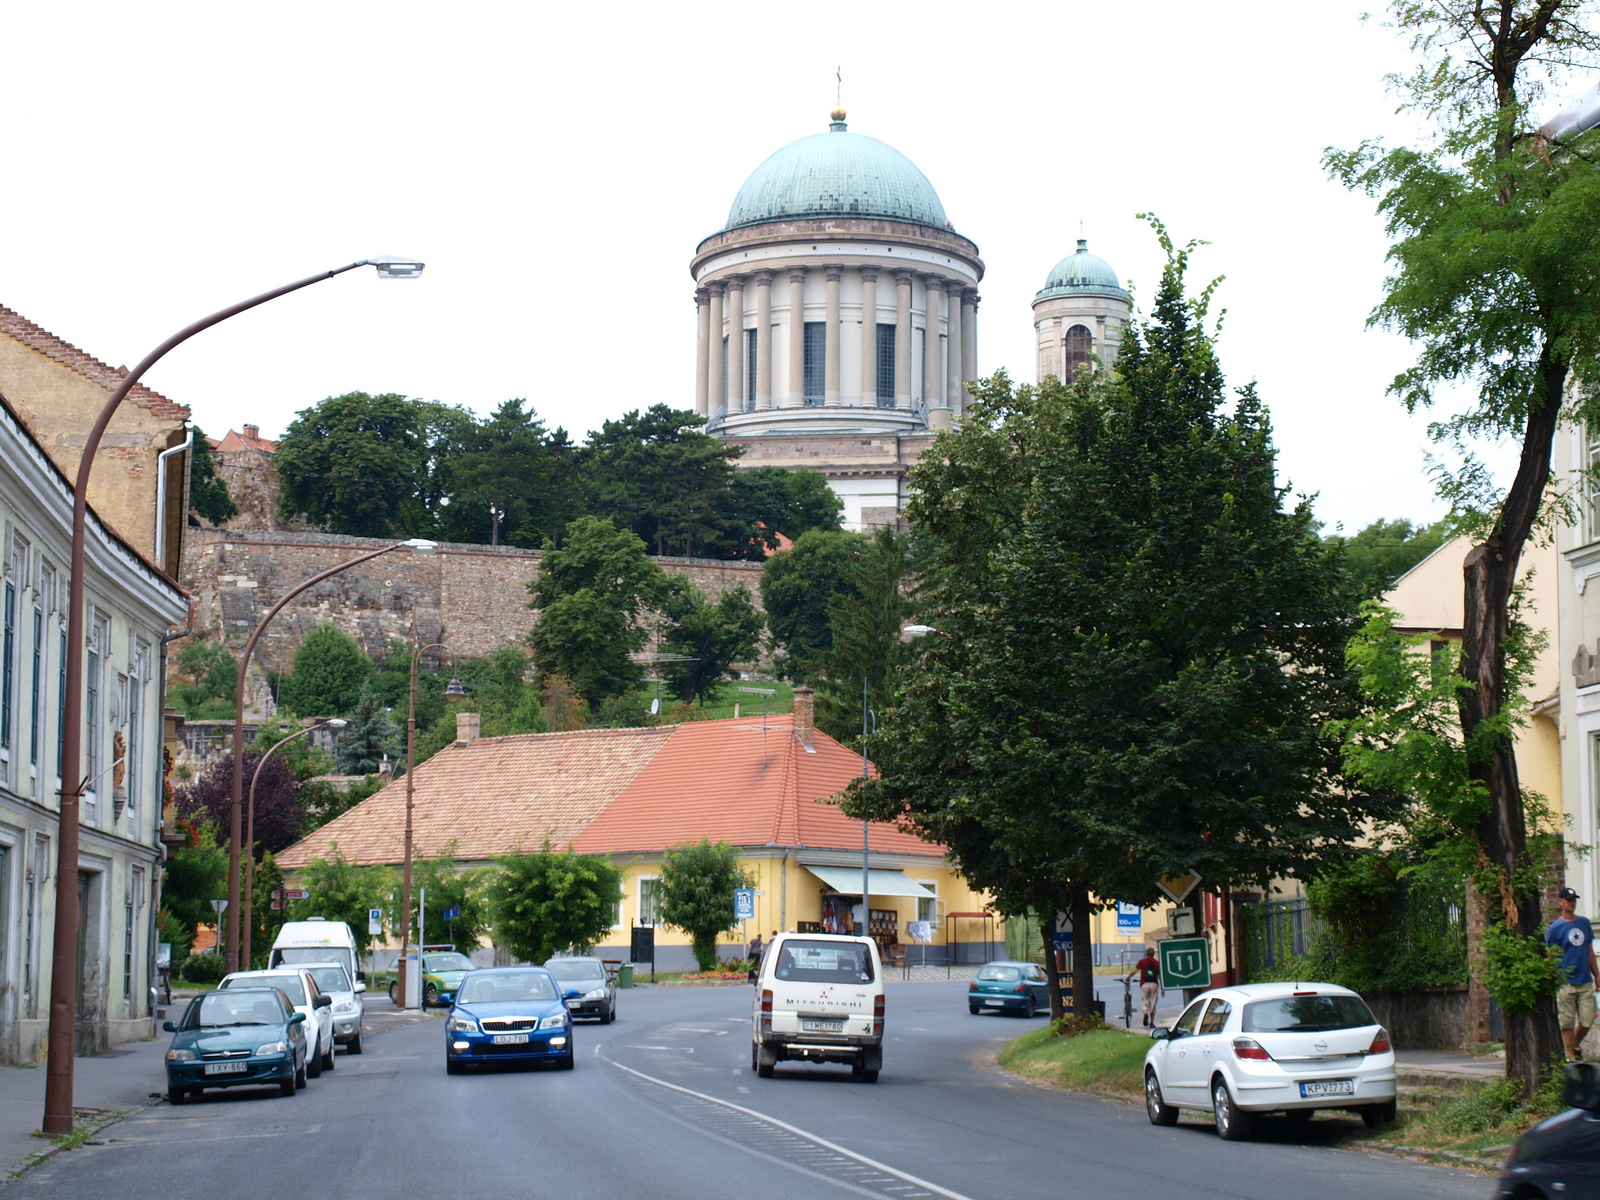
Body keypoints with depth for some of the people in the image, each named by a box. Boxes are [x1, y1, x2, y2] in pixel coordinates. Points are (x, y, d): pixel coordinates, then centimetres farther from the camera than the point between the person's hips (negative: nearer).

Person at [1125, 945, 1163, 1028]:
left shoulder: (1142, 962, 3)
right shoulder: (1157, 963, 6)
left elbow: (1134, 971, -5)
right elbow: (1160, 976, 6)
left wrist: (1127, 978, 10)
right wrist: (1163, 989, 11)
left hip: (1144, 984, -1)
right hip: (1154, 984, 1)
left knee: (1145, 1002, 6)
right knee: (1153, 1003, 10)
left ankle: (1146, 1013, -26)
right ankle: (1151, 1023, 12)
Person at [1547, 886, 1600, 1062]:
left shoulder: (1584, 923, 12)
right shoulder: (1555, 927, -3)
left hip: (1585, 981, 4)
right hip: (1565, 983, -4)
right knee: (1567, 1022, -1)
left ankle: (1575, 1046, 27)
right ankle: (1571, 1056, 7)